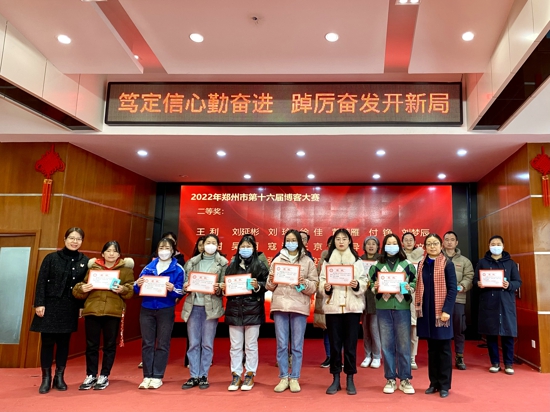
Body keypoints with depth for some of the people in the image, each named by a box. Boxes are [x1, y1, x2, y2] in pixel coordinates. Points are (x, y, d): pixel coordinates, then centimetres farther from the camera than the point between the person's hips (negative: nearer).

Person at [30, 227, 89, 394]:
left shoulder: (84, 261, 3)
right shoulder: (51, 258, -2)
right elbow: (41, 282, -4)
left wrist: (83, 305, 0)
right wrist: (39, 303, -11)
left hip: (70, 307, 2)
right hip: (50, 305, -2)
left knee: (64, 342, 9)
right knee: (47, 342, 4)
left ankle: (59, 377, 21)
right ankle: (46, 378, 16)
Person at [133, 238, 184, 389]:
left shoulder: (178, 269, -1)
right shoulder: (149, 267, 9)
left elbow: (180, 292, -5)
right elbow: (138, 289, 9)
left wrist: (172, 289, -26)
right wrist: (138, 284, -13)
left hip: (166, 310, -3)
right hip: (147, 309, 3)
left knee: (162, 344, 3)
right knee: (147, 343, 6)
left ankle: (157, 377, 13)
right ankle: (147, 376, 15)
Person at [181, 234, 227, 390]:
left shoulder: (222, 263, 4)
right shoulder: (192, 261, 11)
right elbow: (186, 281, 10)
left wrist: (218, 289, -20)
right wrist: (185, 287, -11)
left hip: (211, 307, -2)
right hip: (193, 306, 2)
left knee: (207, 344, 4)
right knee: (193, 343, 6)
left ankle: (203, 376, 15)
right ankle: (194, 376, 15)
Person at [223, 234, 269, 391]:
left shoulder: (260, 265, 2)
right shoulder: (232, 265, 11)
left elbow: (267, 285, -1)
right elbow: (226, 285, 13)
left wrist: (258, 286, -20)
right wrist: (223, 288, -8)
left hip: (253, 309, -3)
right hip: (234, 309, 3)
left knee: (251, 345, 6)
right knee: (235, 346, 8)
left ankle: (250, 376, 17)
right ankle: (236, 376, 18)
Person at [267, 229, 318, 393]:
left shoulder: (307, 261, 6)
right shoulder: (277, 260, 10)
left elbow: (314, 286, 2)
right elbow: (270, 287, 10)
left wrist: (304, 283, -17)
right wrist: (271, 281, -11)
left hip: (299, 306, -1)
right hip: (280, 305, 1)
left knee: (297, 345, 4)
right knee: (281, 344, 5)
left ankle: (294, 378, 16)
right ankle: (283, 377, 17)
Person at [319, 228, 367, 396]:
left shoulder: (357, 260, 5)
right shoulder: (327, 260, 5)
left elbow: (364, 283, 2)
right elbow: (321, 281, 2)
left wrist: (357, 285, -18)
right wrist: (325, 287, -18)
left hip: (352, 306, 0)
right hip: (332, 306, 0)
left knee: (350, 344, 5)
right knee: (334, 344, 6)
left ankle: (350, 380, 17)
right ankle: (335, 380, 17)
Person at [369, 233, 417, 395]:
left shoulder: (407, 265, 5)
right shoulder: (377, 265, 8)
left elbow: (415, 282, 4)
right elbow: (371, 284, 6)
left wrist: (409, 288, -15)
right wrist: (375, 288, -15)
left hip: (402, 308, -1)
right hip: (383, 308, 1)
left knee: (403, 345, 3)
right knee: (387, 345, 6)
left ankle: (405, 380, 15)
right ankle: (390, 379, 16)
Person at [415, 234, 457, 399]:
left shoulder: (447, 264, -5)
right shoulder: (421, 265, 8)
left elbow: (452, 289, -9)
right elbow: (419, 287, 11)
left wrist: (446, 310, -17)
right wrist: (418, 306, 3)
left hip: (441, 311, -4)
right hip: (426, 310, 4)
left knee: (443, 348, 5)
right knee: (432, 348, 11)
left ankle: (444, 385, 14)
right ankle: (434, 383, 21)